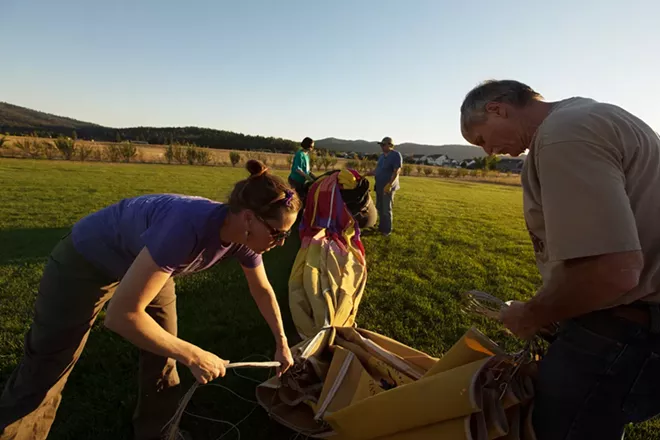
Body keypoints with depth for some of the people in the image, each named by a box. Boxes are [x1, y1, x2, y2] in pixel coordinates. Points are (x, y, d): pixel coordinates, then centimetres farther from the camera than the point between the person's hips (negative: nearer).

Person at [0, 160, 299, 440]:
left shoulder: (244, 238, -20)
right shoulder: (189, 226, -43)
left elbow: (263, 289, 0)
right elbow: (121, 314, -38)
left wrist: (282, 343, 6)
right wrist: (194, 357, -31)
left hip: (146, 261, 6)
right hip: (87, 260, -6)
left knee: (163, 356, 11)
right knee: (43, 376, 4)